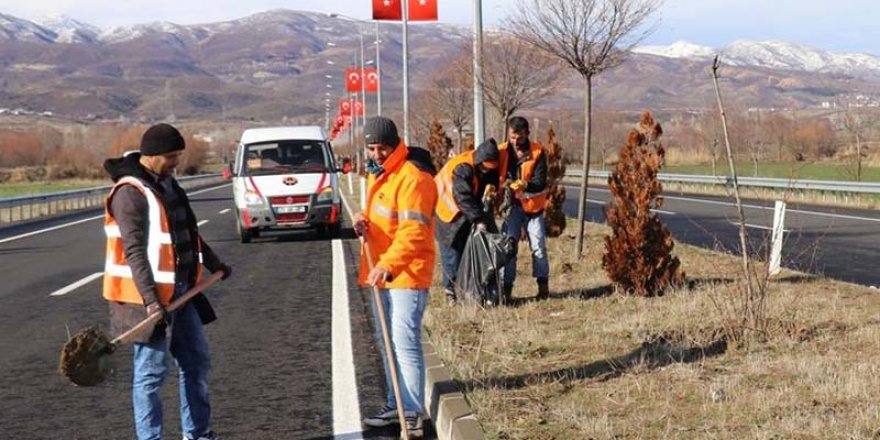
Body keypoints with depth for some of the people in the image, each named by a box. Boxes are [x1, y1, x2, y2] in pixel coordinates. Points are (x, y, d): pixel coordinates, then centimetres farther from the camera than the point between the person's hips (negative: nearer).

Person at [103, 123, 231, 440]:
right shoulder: (130, 193, -17)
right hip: (149, 298, -10)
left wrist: (214, 264, 34)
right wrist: (151, 300, -32)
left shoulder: (166, 183, 12)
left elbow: (187, 233, 26)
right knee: (151, 371, -4)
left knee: (197, 360, 16)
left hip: (180, 293, 10)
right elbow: (135, 251, -25)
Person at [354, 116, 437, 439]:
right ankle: (395, 405, 28)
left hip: (407, 275, -10)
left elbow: (413, 231, -27)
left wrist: (389, 266, -38)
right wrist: (363, 223, 1)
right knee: (387, 342, 17)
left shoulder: (412, 178, -17)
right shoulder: (378, 175, 15)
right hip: (381, 273, 10)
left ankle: (412, 414, -10)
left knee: (405, 343, -12)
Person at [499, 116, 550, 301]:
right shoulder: (502, 152, -3)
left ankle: (543, 286, 10)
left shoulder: (538, 152, -8)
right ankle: (506, 287, 2)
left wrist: (524, 185, -32)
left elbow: (540, 184, -13)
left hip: (532, 206, -1)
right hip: (511, 205, 1)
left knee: (538, 246, 0)